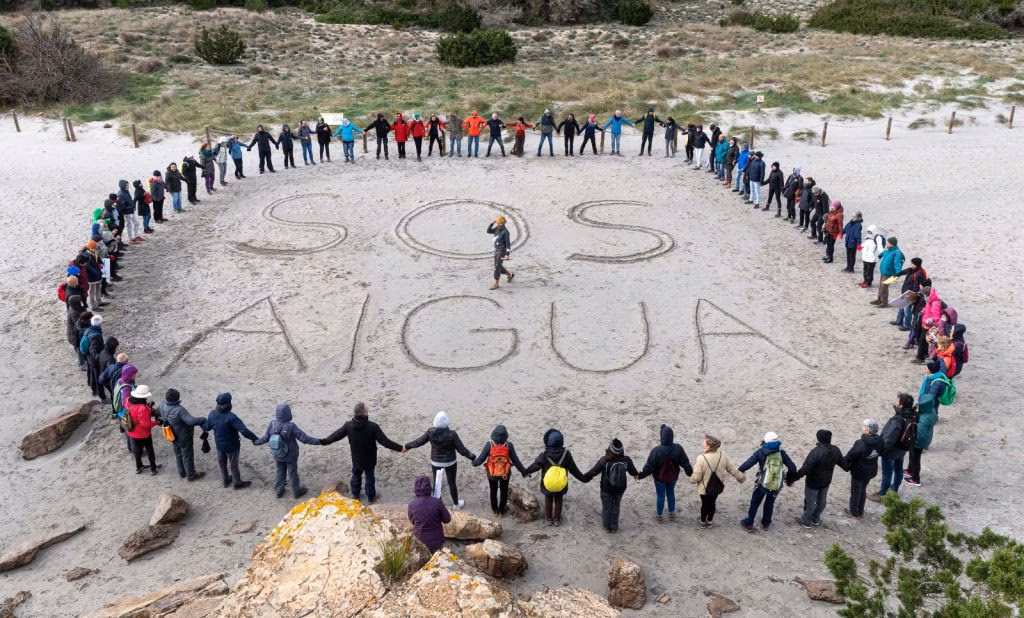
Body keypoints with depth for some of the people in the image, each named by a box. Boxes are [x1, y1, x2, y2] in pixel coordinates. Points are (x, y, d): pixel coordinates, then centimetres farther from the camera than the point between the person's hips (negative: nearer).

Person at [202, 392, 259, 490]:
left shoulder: (212, 414, -13)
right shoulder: (230, 417, -32)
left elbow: (207, 427, 6)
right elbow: (244, 430, -38)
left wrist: (201, 424, 29)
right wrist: (255, 438, -32)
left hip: (219, 444, 6)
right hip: (231, 445, -6)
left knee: (222, 463, 26)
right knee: (233, 464, 14)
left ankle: (226, 480, 45)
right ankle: (237, 483, 33)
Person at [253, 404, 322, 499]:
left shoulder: (272, 424, -17)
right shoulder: (291, 426, -29)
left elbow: (265, 438, -4)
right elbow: (304, 438, -26)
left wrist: (255, 442, 16)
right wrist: (318, 441, -19)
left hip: (277, 455, 4)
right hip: (290, 456, -4)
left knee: (280, 472, 24)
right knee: (293, 474, 16)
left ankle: (278, 491, 38)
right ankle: (296, 492, 32)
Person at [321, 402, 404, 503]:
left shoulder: (348, 425, -19)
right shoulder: (373, 426, -29)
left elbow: (336, 435, -5)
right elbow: (385, 441, -27)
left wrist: (323, 441, 13)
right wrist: (400, 448, -20)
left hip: (356, 458, 3)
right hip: (369, 459, -3)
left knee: (356, 475, 26)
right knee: (370, 476, 19)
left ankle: (355, 494, 43)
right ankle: (371, 496, 36)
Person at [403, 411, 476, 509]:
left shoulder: (430, 432, -20)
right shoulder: (452, 435, -26)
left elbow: (419, 442, -6)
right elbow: (461, 449, -20)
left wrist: (408, 446, 12)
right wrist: (472, 457, -7)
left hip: (435, 462, 2)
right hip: (450, 462, -2)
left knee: (436, 482, 20)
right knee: (452, 482, 16)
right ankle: (456, 504, 34)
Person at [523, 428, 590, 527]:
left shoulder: (544, 455, -24)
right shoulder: (566, 454, -19)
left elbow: (535, 465, -15)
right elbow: (573, 469, -12)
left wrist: (526, 472, 3)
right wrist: (583, 478, 1)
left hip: (547, 485, -1)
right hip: (561, 485, 1)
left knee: (548, 500, 23)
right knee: (558, 500, 23)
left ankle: (548, 519, 38)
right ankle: (557, 519, 37)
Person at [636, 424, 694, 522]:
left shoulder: (656, 450, -31)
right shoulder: (678, 449, -22)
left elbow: (649, 466, -22)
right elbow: (685, 463, -10)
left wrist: (641, 475, -8)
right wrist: (690, 472, 9)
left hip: (659, 478, -3)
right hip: (673, 477, 3)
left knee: (660, 495, 16)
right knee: (671, 493, 26)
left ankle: (658, 515, 33)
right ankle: (672, 513, 41)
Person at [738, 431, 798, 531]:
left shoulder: (761, 452, -9)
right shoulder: (781, 453, -2)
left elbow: (748, 464, -14)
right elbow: (792, 468, 0)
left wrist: (739, 471, -1)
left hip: (762, 484, -2)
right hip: (776, 486, 2)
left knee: (754, 503, 16)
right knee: (770, 503, 25)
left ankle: (749, 524, 23)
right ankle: (765, 523, 34)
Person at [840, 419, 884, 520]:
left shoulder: (861, 444, -33)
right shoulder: (880, 441, -12)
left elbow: (849, 457, -26)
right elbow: (881, 453, 7)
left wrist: (840, 460, -8)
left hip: (859, 472, -6)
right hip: (871, 471, 6)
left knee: (855, 492, 15)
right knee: (863, 490, 25)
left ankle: (854, 513, 31)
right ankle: (860, 512, 40)